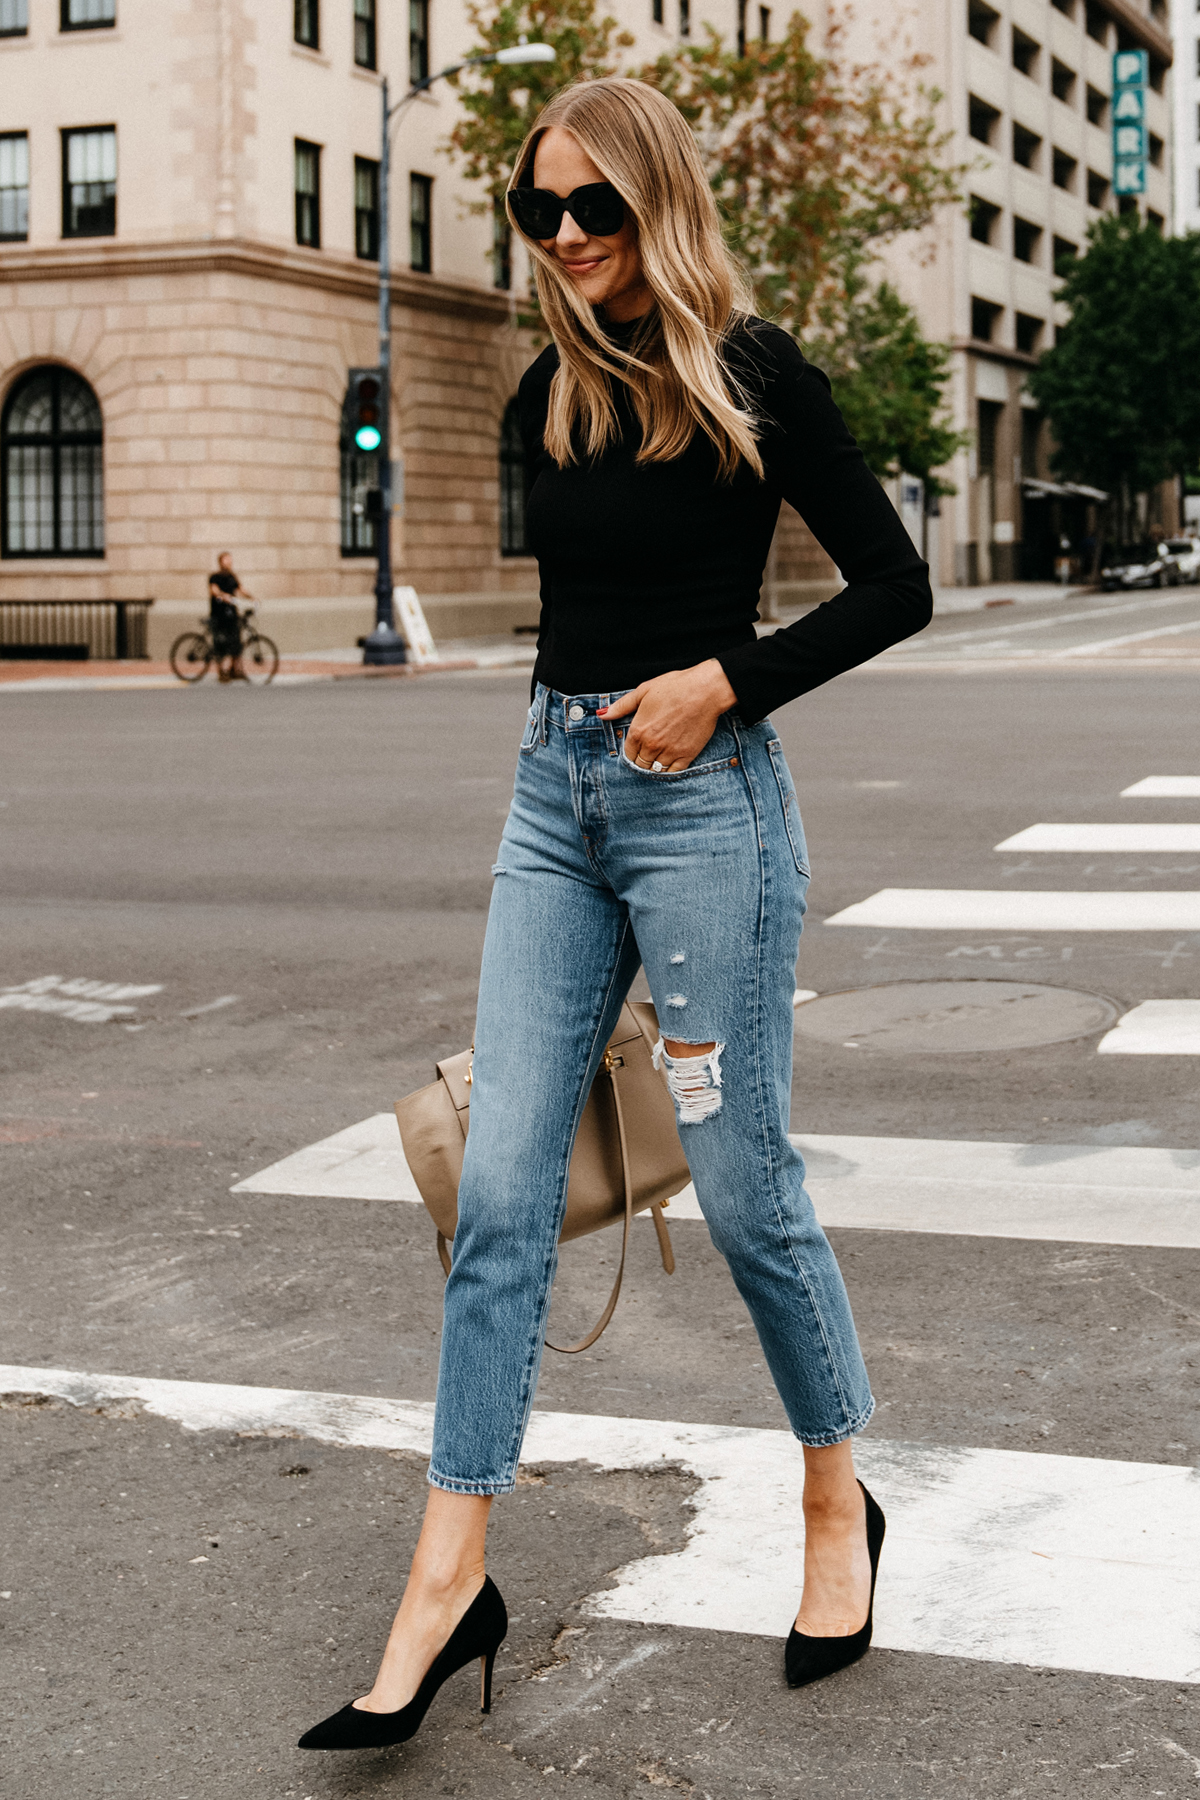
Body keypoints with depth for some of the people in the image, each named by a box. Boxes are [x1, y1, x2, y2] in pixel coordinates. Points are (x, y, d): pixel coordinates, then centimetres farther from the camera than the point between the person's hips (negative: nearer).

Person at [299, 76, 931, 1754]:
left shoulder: (752, 374, -6)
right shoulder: (549, 394, 10)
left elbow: (895, 586, -5)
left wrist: (723, 682, -13)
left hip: (705, 801, -5)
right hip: (554, 793, 6)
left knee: (744, 1188, 3)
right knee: (499, 1190, 0)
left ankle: (840, 1505, 26)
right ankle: (451, 1577, 5)